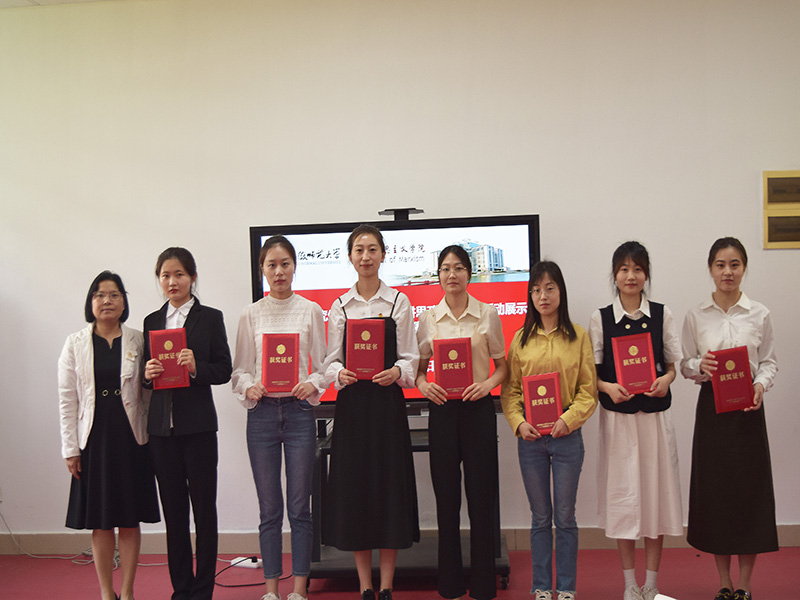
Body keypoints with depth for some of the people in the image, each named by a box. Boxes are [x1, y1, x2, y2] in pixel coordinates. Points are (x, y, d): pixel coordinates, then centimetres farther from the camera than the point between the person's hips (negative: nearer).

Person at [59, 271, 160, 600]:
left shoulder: (139, 341, 3)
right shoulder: (75, 344, 3)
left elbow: (148, 394, 4)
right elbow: (67, 399, 2)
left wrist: (152, 436, -2)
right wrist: (70, 448, -2)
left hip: (131, 438, 0)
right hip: (94, 438, 0)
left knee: (130, 520, 4)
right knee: (100, 522, 6)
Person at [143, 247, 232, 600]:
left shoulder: (210, 318, 1)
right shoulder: (152, 321, 12)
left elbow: (224, 370, -3)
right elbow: (145, 372, 14)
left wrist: (196, 368, -20)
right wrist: (148, 373, -8)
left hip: (197, 425, -3)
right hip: (162, 426, 4)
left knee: (203, 507, 1)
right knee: (173, 509, 9)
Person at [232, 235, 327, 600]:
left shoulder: (311, 311, 5)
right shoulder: (251, 314, 7)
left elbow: (323, 364, 5)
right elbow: (239, 369, 8)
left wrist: (313, 383, -14)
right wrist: (249, 387, -13)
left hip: (299, 410, -1)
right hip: (262, 412, 1)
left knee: (299, 506, 1)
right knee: (269, 508, 5)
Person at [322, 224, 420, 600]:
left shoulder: (399, 302, 4)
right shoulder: (340, 306, 8)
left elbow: (411, 358, 2)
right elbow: (331, 362, 7)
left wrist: (397, 372, -18)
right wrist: (340, 374, -14)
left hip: (388, 401, -1)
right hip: (352, 404, 1)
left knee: (389, 487, 0)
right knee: (355, 488, 2)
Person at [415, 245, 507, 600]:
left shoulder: (487, 315, 3)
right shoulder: (428, 318, 7)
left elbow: (503, 366, 7)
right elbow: (419, 366, 12)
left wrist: (488, 383, -12)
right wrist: (422, 384, -9)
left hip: (478, 408, -1)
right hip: (442, 409, 2)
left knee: (481, 496, 1)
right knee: (446, 497, 6)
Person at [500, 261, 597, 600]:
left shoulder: (577, 336, 2)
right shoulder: (521, 339, 6)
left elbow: (588, 390, 0)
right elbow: (509, 389, 7)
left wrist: (568, 420, -13)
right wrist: (519, 423, -8)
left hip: (566, 434, -1)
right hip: (530, 436, 1)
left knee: (565, 517, 5)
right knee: (540, 517, 10)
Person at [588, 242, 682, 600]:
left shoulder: (662, 315, 3)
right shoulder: (600, 319, 0)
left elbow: (673, 364, 7)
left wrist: (666, 379, -14)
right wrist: (608, 387, -17)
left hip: (654, 414, 1)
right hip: (617, 416, -1)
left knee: (655, 491, 5)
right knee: (623, 493, 4)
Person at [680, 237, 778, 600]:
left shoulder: (759, 314, 2)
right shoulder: (696, 316, 3)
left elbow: (769, 361, 5)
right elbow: (685, 365, 6)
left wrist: (761, 385, -15)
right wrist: (700, 366, -15)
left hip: (747, 407, 0)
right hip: (711, 406, 1)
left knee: (749, 490, 1)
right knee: (714, 490, 4)